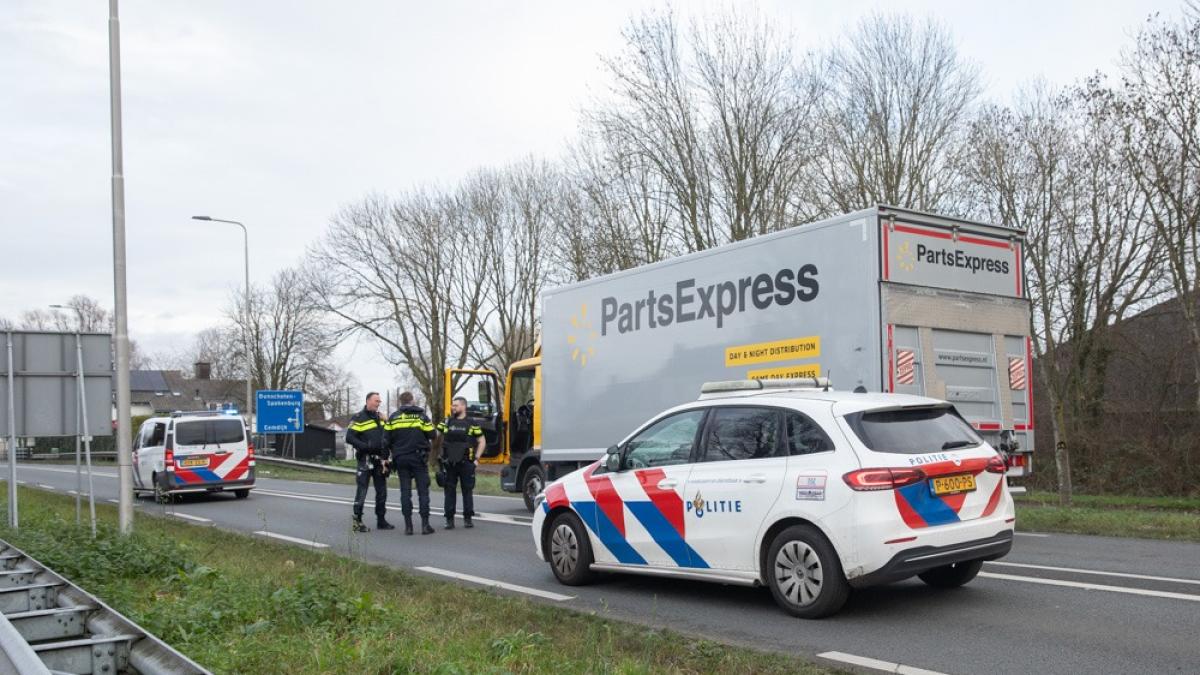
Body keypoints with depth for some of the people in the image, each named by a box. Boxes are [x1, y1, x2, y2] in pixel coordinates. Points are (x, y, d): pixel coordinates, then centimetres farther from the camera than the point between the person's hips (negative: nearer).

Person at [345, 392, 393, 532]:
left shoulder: (381, 417, 14)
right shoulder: (359, 418, -7)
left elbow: (387, 436, 19)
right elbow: (350, 438, -13)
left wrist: (385, 456, 8)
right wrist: (366, 447, -21)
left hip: (380, 460, 7)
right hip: (366, 460, -6)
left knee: (382, 491, 10)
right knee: (362, 491, -5)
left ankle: (381, 520, 18)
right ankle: (357, 521, 1)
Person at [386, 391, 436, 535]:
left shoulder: (393, 417, 3)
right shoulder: (421, 416, -2)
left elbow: (387, 439, 3)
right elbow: (432, 435, -1)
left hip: (400, 458, 2)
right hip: (418, 458, -2)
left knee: (405, 491, 5)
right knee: (423, 491, 2)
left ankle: (408, 525, 3)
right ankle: (425, 524, -3)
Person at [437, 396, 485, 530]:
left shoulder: (472, 424, 3)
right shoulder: (447, 422, 8)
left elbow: (481, 441, 7)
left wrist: (477, 458, -1)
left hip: (466, 463, -1)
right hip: (449, 463, 2)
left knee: (467, 490, 4)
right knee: (449, 491, 3)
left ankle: (468, 518, 13)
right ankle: (449, 519, 8)